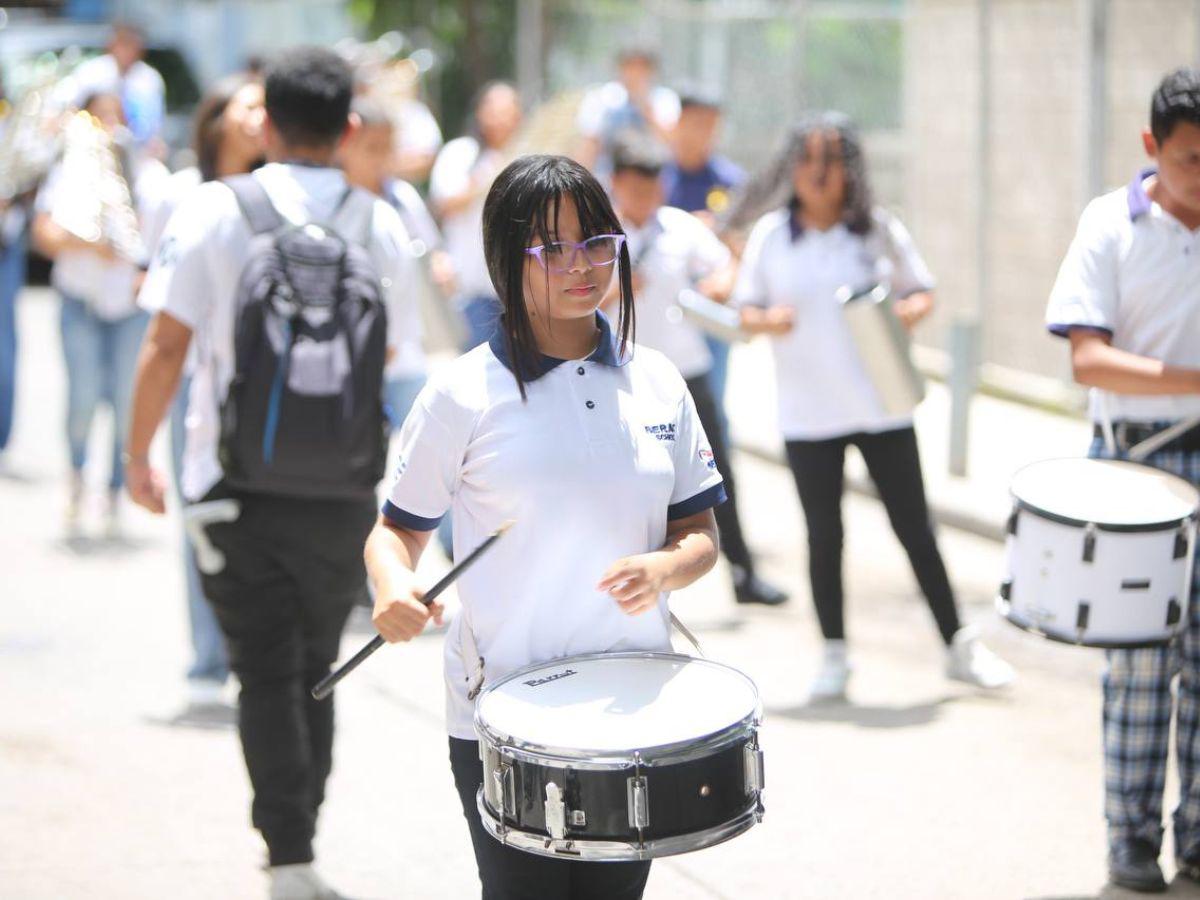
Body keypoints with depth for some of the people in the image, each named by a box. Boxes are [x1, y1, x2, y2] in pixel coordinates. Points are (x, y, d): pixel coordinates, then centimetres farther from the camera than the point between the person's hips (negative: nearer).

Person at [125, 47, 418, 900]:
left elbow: (166, 346, -9)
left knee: (268, 677, 4)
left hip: (242, 490, -2)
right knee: (316, 672, 17)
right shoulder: (382, 225, 1)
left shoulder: (215, 211, -7)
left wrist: (139, 452, 3)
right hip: (346, 496, 2)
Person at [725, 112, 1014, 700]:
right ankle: (834, 656, 20)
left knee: (914, 528, 4)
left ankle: (959, 647, 14)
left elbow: (923, 292, 7)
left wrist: (909, 311, -15)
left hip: (882, 407, 0)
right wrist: (768, 322, -18)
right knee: (824, 535, 7)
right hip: (808, 414, 0)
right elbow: (746, 311, 5)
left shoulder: (878, 230, 1)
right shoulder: (770, 234, 2)